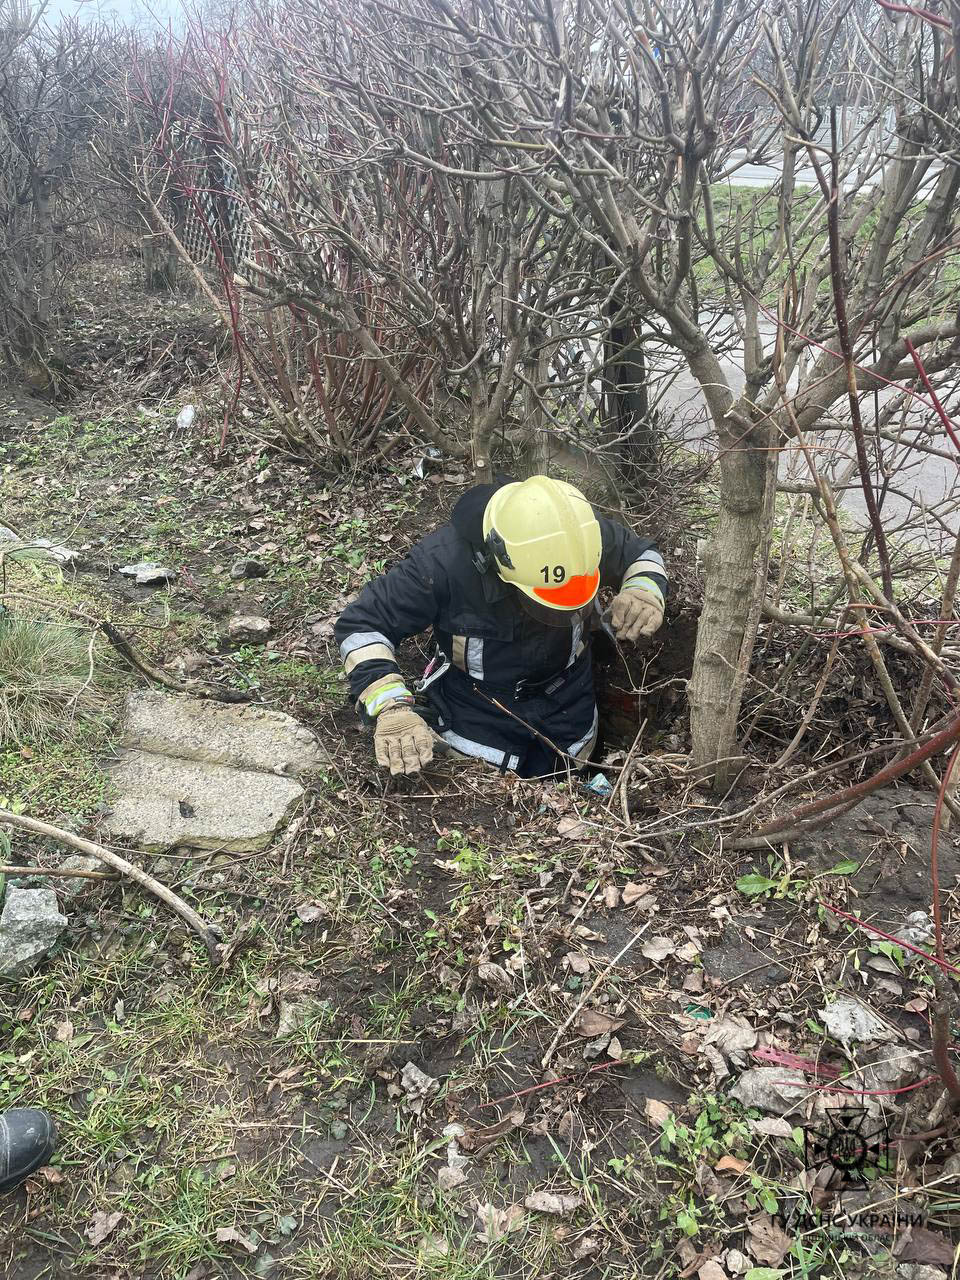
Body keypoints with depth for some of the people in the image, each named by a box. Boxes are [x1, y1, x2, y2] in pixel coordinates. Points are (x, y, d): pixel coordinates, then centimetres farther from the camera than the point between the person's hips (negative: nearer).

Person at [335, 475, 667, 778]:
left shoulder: (585, 535, -27)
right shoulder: (444, 560, -36)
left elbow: (643, 554, -5)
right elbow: (361, 626, -27)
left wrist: (645, 592, -29)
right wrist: (391, 708, -41)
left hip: (569, 705, 3)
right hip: (478, 717, -3)